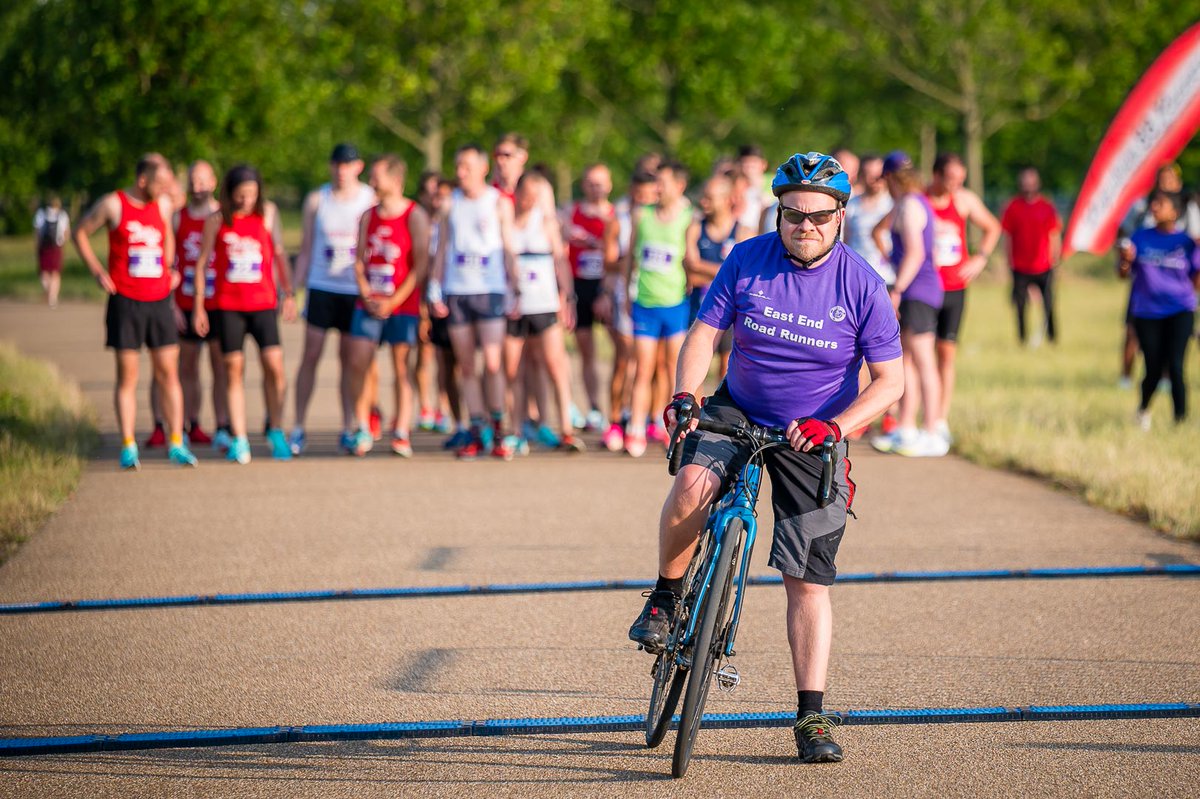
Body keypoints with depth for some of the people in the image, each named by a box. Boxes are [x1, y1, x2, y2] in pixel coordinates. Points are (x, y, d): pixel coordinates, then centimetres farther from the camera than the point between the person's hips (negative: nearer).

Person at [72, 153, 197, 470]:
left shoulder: (163, 204, 8)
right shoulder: (112, 205, -5)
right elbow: (81, 233, 6)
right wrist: (97, 271, -2)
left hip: (159, 300, 4)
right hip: (125, 301, -4)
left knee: (168, 374, 2)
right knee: (127, 377, -1)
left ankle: (176, 443, 7)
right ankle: (128, 447, 3)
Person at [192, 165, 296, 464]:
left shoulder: (267, 212, 6)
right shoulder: (217, 220, 2)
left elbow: (279, 253, 14)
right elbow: (202, 262, 7)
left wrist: (288, 293, 12)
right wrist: (199, 306, 4)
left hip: (263, 302, 0)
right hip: (227, 305, 0)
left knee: (274, 365, -11)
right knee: (234, 369, -1)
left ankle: (276, 431, 6)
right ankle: (239, 440, 4)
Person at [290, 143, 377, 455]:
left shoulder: (371, 201, 2)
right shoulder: (316, 200, 7)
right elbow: (306, 248, 10)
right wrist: (295, 289, 4)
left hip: (356, 291, -1)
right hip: (321, 287, 1)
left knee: (350, 357, 2)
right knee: (310, 355, -2)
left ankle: (349, 429, 8)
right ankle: (299, 428, 3)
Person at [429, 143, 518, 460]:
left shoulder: (499, 203, 4)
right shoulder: (451, 203, 10)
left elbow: (509, 249, 5)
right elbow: (442, 249, 13)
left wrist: (514, 291, 0)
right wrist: (435, 291, 7)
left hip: (490, 291, -3)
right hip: (456, 292, 3)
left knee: (492, 364, -13)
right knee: (466, 366, 2)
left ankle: (498, 430, 0)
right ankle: (477, 434, 8)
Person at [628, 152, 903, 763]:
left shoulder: (860, 285, -11)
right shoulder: (747, 261, -7)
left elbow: (889, 379, -8)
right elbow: (703, 334, -4)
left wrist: (834, 425, -23)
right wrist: (683, 396, -23)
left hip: (812, 437, -1)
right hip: (737, 412, 1)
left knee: (808, 581, -2)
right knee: (692, 485, -32)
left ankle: (810, 715, 7)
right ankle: (666, 596, -6)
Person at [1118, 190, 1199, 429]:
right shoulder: (1140, 238, 3)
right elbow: (1125, 275, 6)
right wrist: (1126, 261, -16)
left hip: (1180, 312, -1)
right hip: (1146, 312, 1)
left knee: (1175, 367, -15)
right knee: (1154, 370, 5)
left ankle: (1181, 420, -9)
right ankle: (1143, 409, 34)